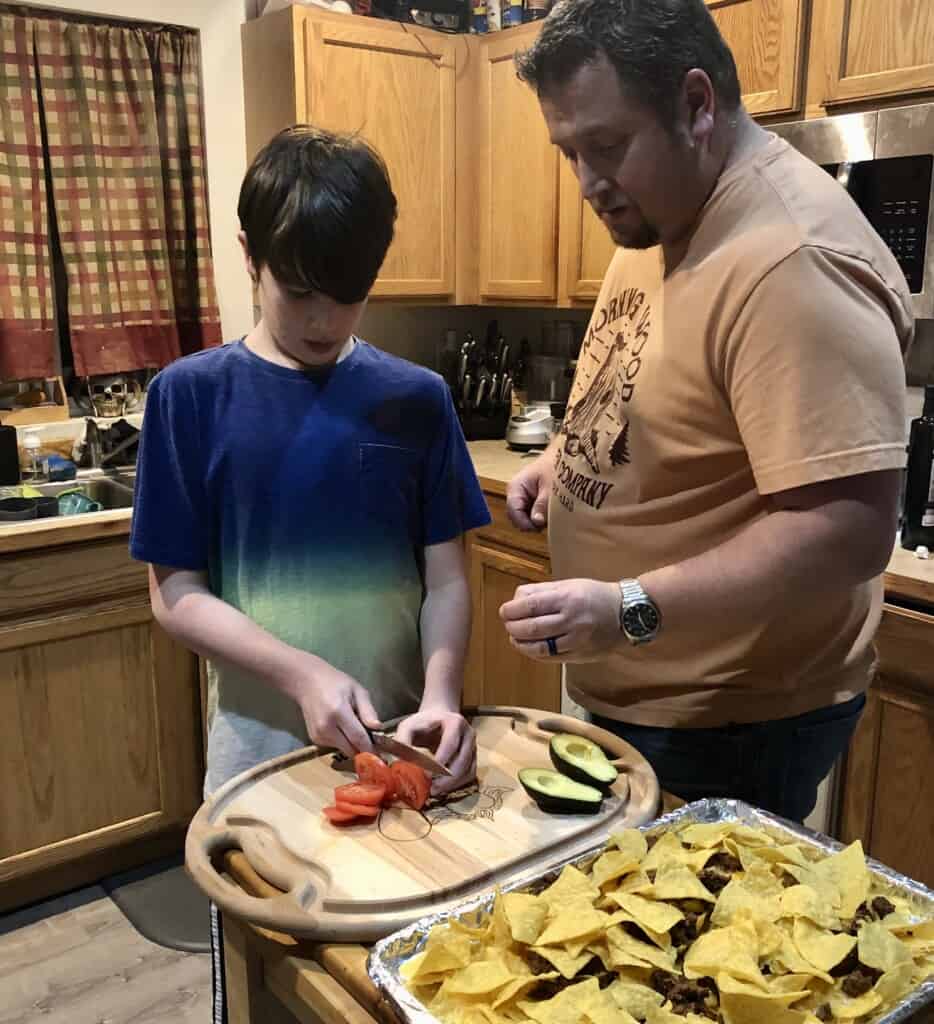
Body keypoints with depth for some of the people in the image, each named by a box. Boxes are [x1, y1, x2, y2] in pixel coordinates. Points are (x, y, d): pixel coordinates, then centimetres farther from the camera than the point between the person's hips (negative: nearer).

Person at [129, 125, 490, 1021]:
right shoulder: (191, 395, -7)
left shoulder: (415, 399, -3)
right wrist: (302, 674, -20)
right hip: (261, 743, -1)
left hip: (399, 738, 2)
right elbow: (175, 595, -7)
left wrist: (441, 697, -18)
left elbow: (446, 578, -2)